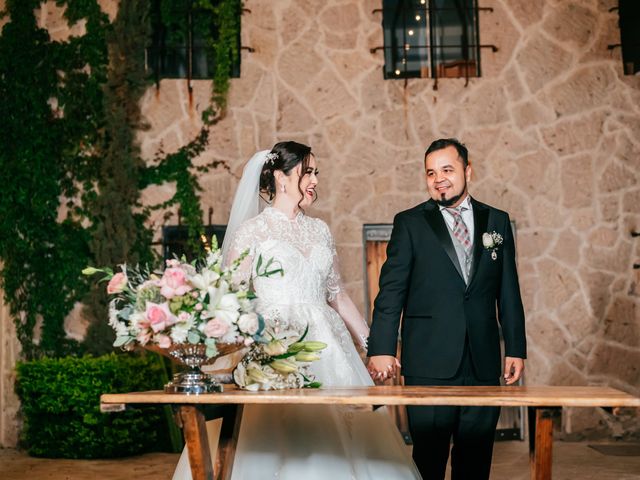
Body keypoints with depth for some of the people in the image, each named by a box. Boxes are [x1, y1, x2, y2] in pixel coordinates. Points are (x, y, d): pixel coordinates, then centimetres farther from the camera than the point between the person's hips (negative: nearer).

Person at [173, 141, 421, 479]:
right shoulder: (251, 231, -1)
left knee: (337, 445, 1)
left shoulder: (320, 230, 14)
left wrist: (372, 343, 15)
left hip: (325, 346, 5)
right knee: (278, 446, -8)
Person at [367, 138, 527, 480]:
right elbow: (390, 292, -2)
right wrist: (381, 349, -9)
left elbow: (509, 292, 11)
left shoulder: (497, 221, 10)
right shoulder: (409, 223, 2)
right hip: (430, 361, -3)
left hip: (484, 361, 3)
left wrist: (515, 348, 7)